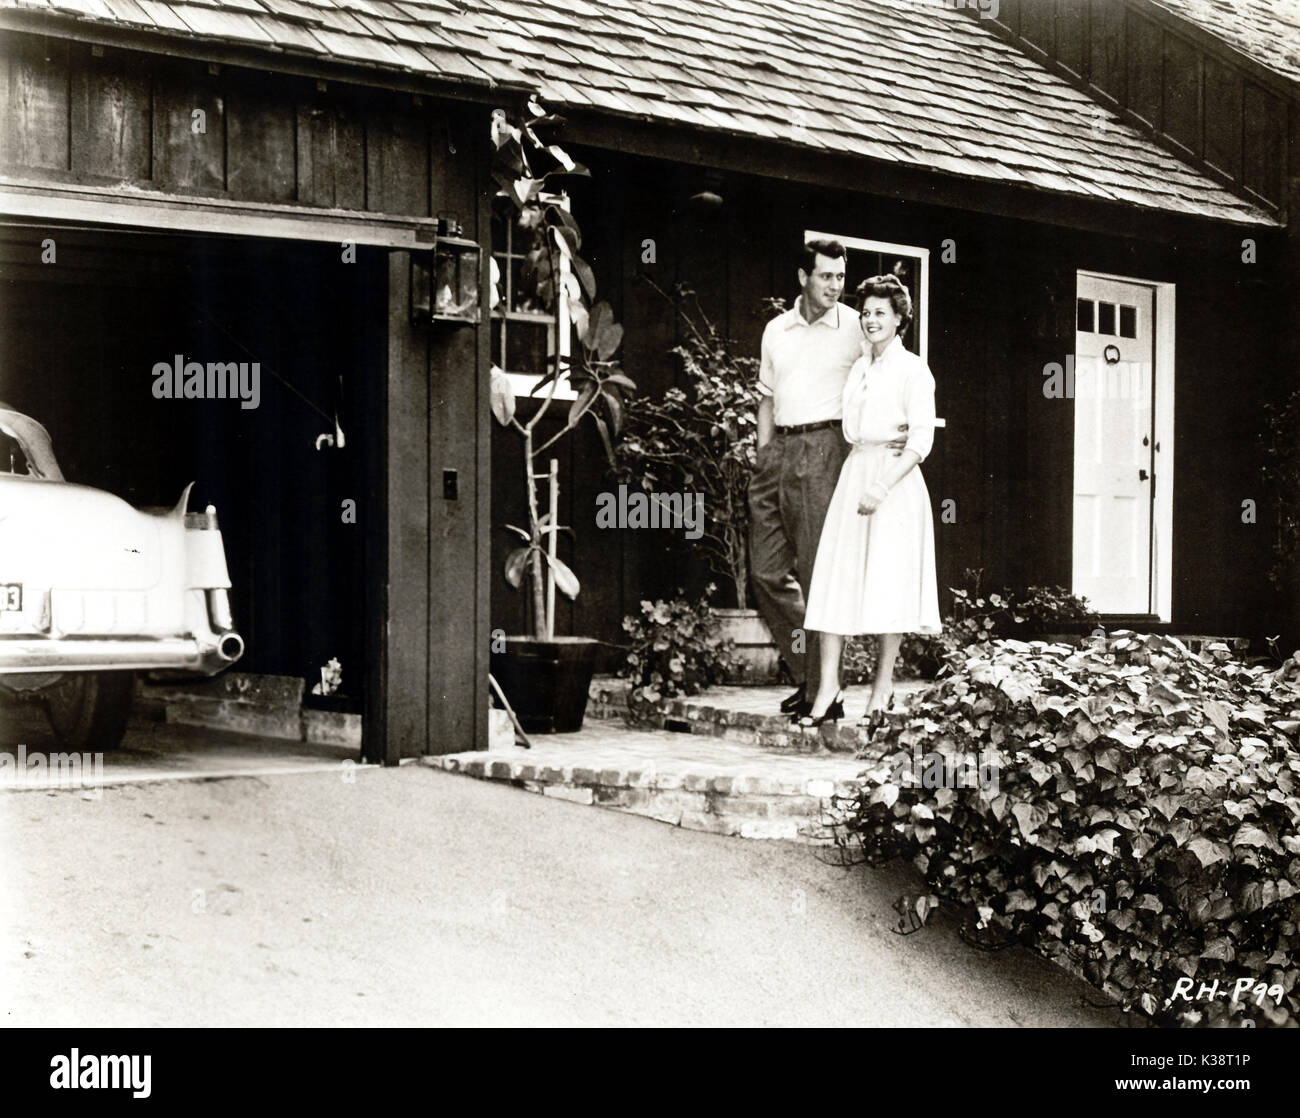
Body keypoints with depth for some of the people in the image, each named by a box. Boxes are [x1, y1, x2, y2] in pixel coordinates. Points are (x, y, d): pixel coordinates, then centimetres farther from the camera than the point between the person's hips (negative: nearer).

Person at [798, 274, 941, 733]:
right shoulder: (857, 368, 16)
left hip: (895, 483, -6)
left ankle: (882, 688, 7)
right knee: (834, 580, -3)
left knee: (889, 586, -3)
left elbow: (921, 440, -9)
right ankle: (828, 688, -3)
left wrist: (882, 486, -17)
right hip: (852, 477, 6)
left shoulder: (913, 371, -3)